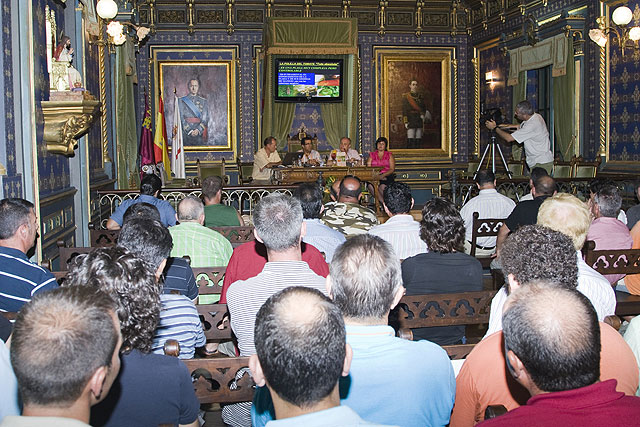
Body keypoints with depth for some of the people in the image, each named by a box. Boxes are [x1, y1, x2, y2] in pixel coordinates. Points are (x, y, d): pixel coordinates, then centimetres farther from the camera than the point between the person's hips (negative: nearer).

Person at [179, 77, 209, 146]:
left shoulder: (204, 101, 12)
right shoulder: (181, 100, 8)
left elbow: (205, 118, 4)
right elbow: (181, 117, 0)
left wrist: (198, 130, -13)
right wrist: (189, 131, -11)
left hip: (200, 133, 1)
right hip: (186, 132, -1)